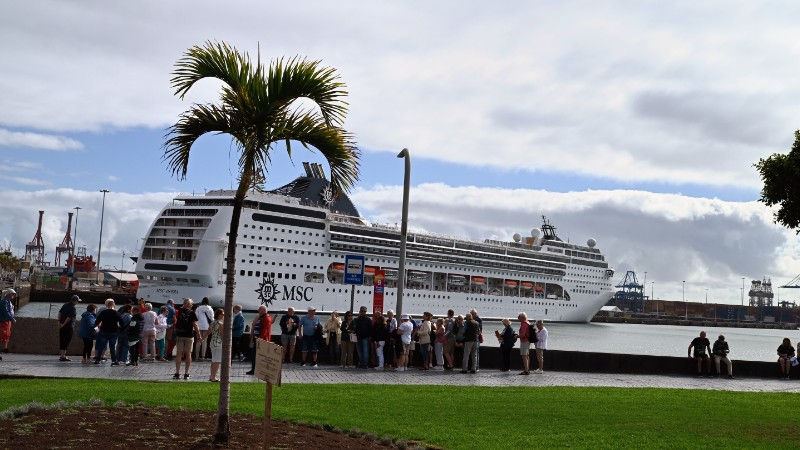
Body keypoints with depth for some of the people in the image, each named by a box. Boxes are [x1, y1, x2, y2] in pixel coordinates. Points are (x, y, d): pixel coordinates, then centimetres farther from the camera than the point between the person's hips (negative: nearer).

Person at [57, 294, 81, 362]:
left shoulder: (65, 305, 10)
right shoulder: (72, 308, -16)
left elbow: (59, 313, 8)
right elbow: (69, 318, -21)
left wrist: (59, 322, 4)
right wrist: (63, 324, -11)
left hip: (62, 326, 8)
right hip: (68, 326, -8)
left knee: (62, 340, 15)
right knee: (67, 341, -3)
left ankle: (61, 354, 24)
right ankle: (63, 356, -4)